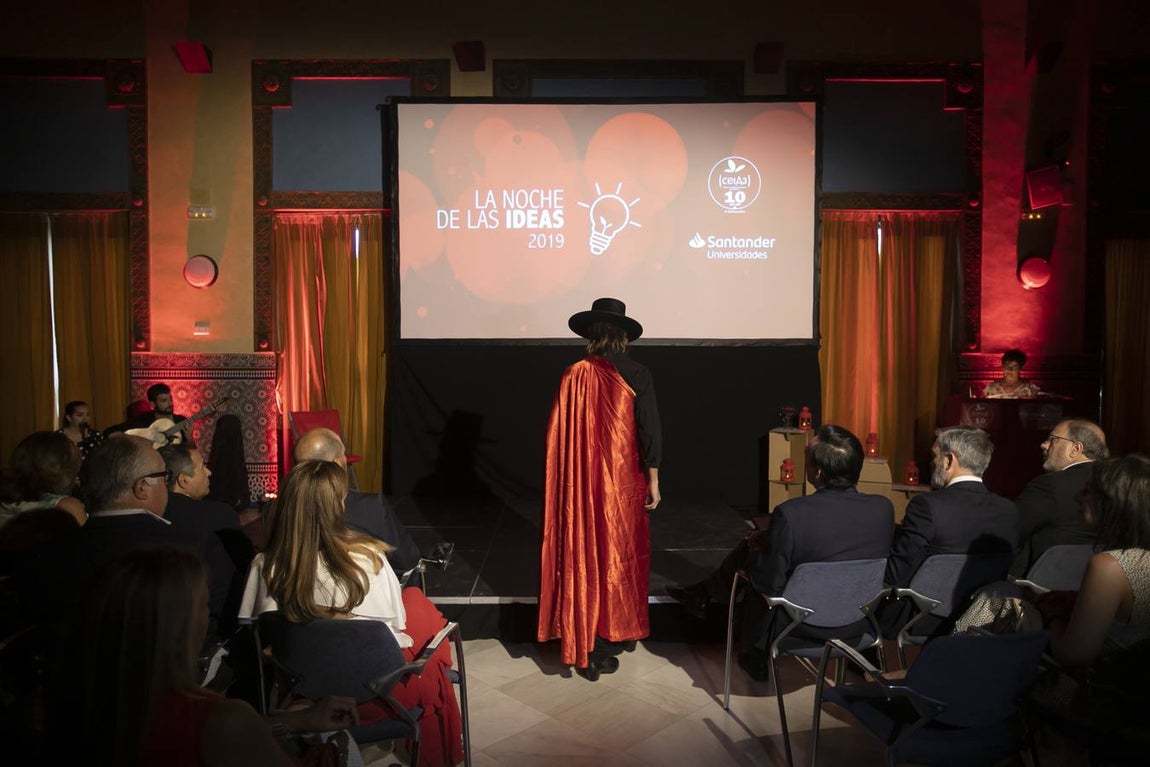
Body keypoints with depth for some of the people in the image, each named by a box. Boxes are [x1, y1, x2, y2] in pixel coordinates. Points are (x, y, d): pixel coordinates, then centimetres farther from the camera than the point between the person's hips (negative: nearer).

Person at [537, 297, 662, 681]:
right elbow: (650, 430, -8)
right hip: (622, 481, -1)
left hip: (579, 484, 2)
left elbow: (558, 434, -1)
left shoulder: (573, 376, -4)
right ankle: (608, 643, 17)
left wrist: (567, 479, 10)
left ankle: (582, 646, 17)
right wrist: (653, 480, 0)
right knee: (618, 556, 10)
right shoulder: (636, 375, -7)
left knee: (581, 556, 9)